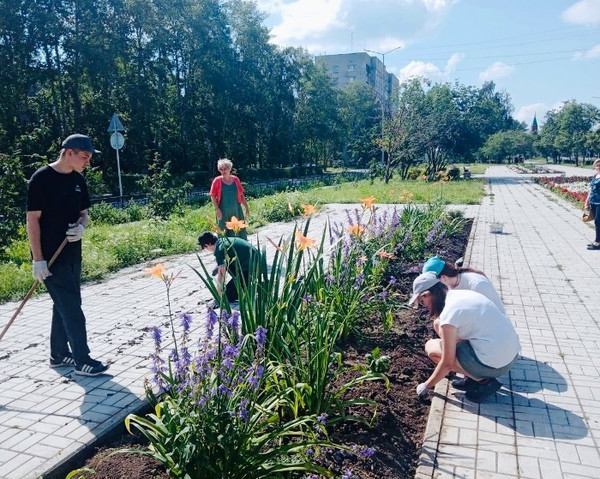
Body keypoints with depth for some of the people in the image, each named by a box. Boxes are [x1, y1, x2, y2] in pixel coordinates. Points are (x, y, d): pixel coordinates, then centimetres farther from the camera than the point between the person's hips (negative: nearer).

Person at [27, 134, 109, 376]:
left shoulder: (78, 180, 8)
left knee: (64, 304, 15)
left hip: (72, 253, 8)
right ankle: (82, 360, 1)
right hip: (51, 255, -7)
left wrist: (81, 226, -9)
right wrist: (38, 259, -17)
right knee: (71, 306, -6)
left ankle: (59, 354, 28)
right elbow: (33, 219, -14)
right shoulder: (42, 178, -13)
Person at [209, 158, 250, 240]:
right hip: (223, 212, -3)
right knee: (224, 234, 3)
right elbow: (213, 196, -4)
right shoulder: (217, 181, -4)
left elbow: (241, 195, 10)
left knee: (240, 231, 7)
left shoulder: (235, 179, 5)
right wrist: (217, 209, -12)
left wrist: (246, 207, 10)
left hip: (236, 210, 3)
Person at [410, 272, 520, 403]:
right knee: (439, 324, 15)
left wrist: (426, 385, 3)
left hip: (494, 365, -9)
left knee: (430, 347, 0)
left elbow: (447, 363, -11)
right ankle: (474, 377, 14)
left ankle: (482, 381, 1)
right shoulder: (463, 294, 8)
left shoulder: (448, 313, -17)